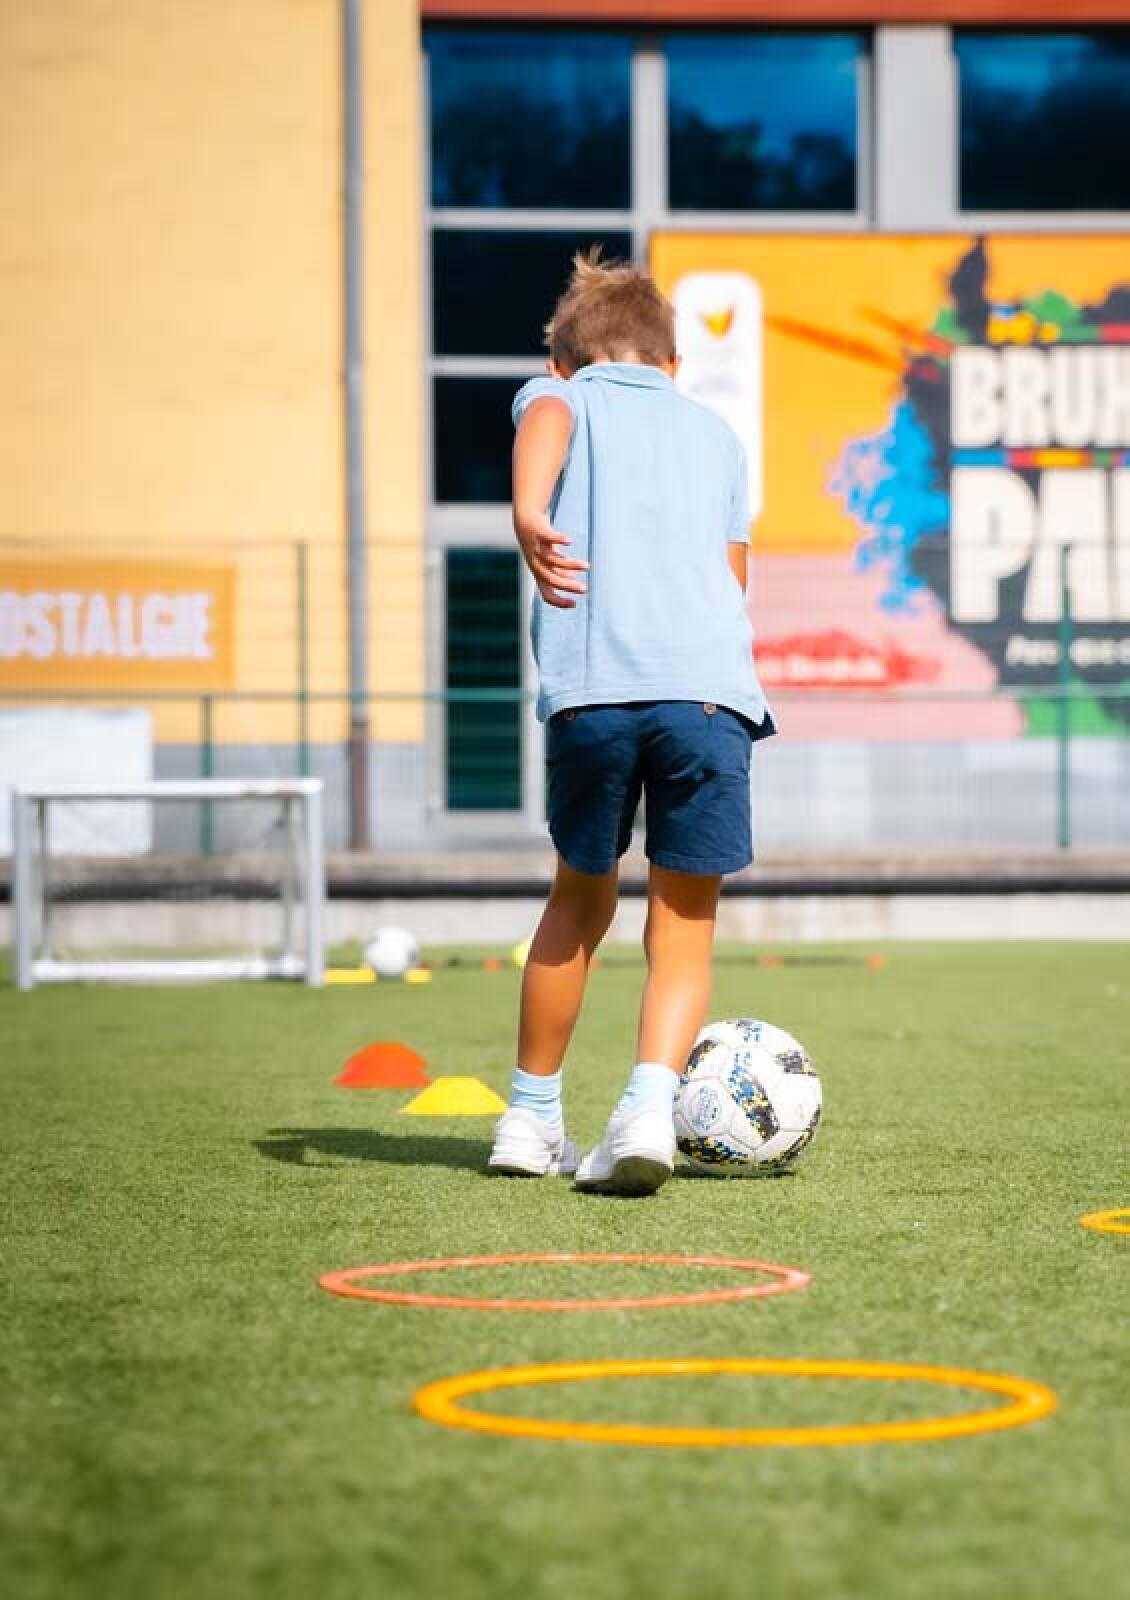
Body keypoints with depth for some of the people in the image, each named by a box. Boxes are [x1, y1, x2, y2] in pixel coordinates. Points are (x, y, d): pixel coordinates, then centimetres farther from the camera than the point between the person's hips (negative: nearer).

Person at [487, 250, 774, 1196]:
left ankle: (532, 1117, 28)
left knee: (583, 896, 19)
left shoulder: (560, 397, 20)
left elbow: (545, 422, -6)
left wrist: (528, 517, -23)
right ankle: (651, 1102, -18)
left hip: (593, 687, -1)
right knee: (685, 926, 6)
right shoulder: (715, 431, 29)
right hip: (713, 688, 1)